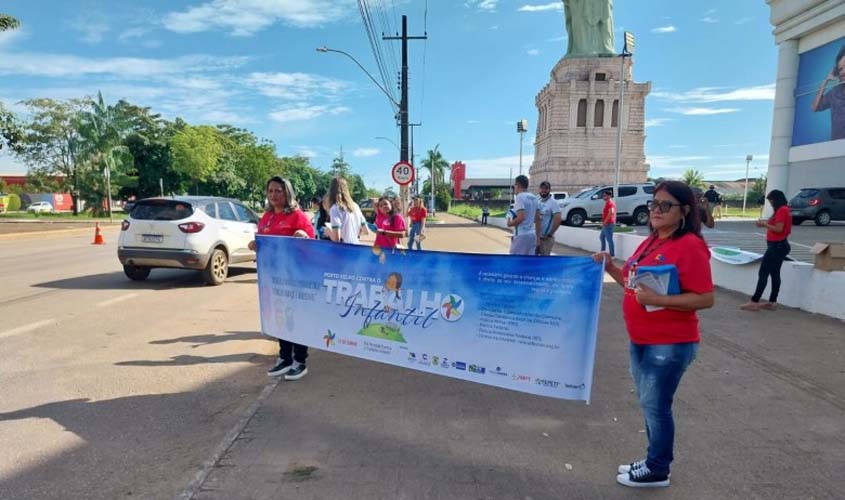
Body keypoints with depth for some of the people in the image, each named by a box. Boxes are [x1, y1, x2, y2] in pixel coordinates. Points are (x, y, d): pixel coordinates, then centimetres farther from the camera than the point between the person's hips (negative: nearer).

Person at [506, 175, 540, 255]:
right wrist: (538, 236, 20)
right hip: (532, 234, 9)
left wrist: (510, 223, -6)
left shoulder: (520, 197, -12)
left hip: (521, 235, -8)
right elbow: (537, 219, 16)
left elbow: (521, 217, -23)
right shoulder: (534, 198, 14)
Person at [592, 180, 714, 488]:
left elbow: (705, 299, -21)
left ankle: (657, 471, 23)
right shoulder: (651, 242, 9)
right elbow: (634, 282, 15)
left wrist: (657, 299, -28)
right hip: (641, 341, 9)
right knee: (649, 403, 19)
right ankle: (653, 461, 35)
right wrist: (610, 268, 0)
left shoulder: (690, 246, -17)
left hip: (670, 344, -8)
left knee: (656, 405, 4)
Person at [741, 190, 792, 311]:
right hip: (780, 245, 11)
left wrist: (764, 224, -9)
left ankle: (754, 302, -8)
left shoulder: (781, 210, -16)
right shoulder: (784, 210, 16)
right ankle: (772, 302, 14)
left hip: (776, 246, -11)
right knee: (775, 273, 11)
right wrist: (766, 223, 6)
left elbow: (779, 229, -21)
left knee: (763, 273, -9)